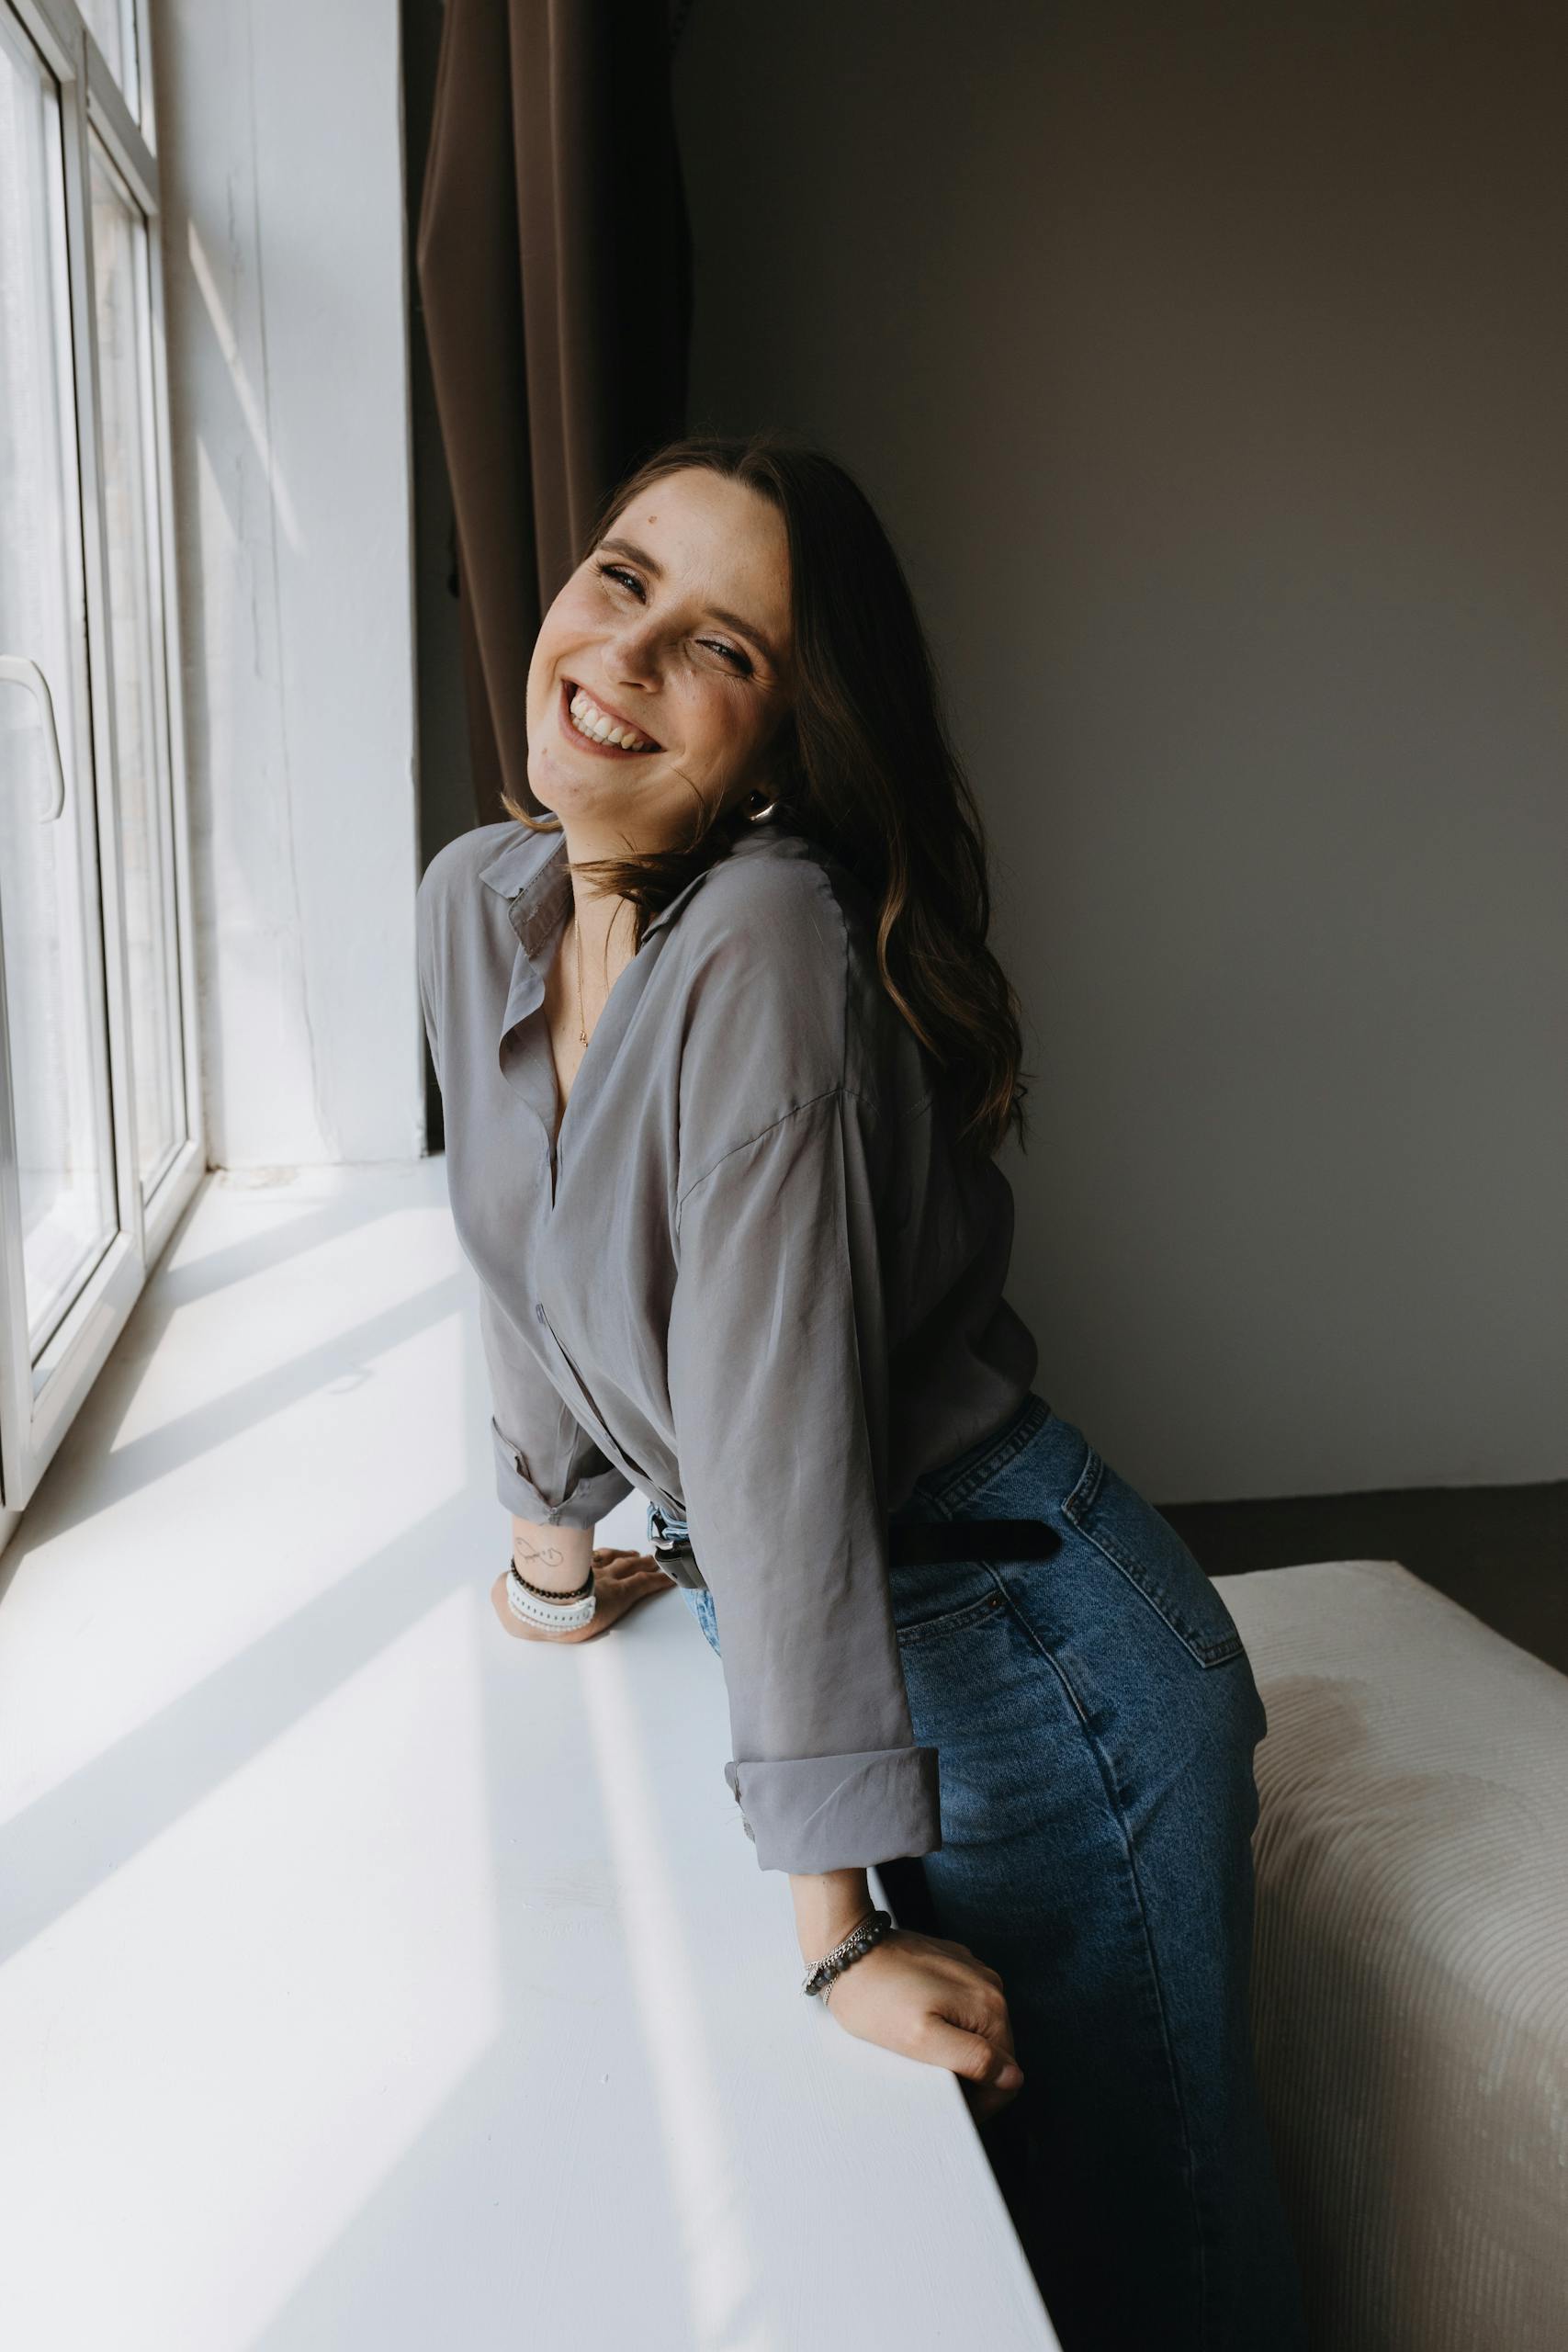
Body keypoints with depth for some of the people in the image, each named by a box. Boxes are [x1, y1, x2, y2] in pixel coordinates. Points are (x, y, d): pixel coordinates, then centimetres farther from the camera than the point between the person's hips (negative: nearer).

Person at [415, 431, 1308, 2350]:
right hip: (773, 1617, 7)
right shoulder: (472, 903, -5)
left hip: (1018, 1656, -6)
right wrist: (550, 1544, 20)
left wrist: (840, 1918, -22)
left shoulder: (764, 947, -29)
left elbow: (779, 1438, -29)